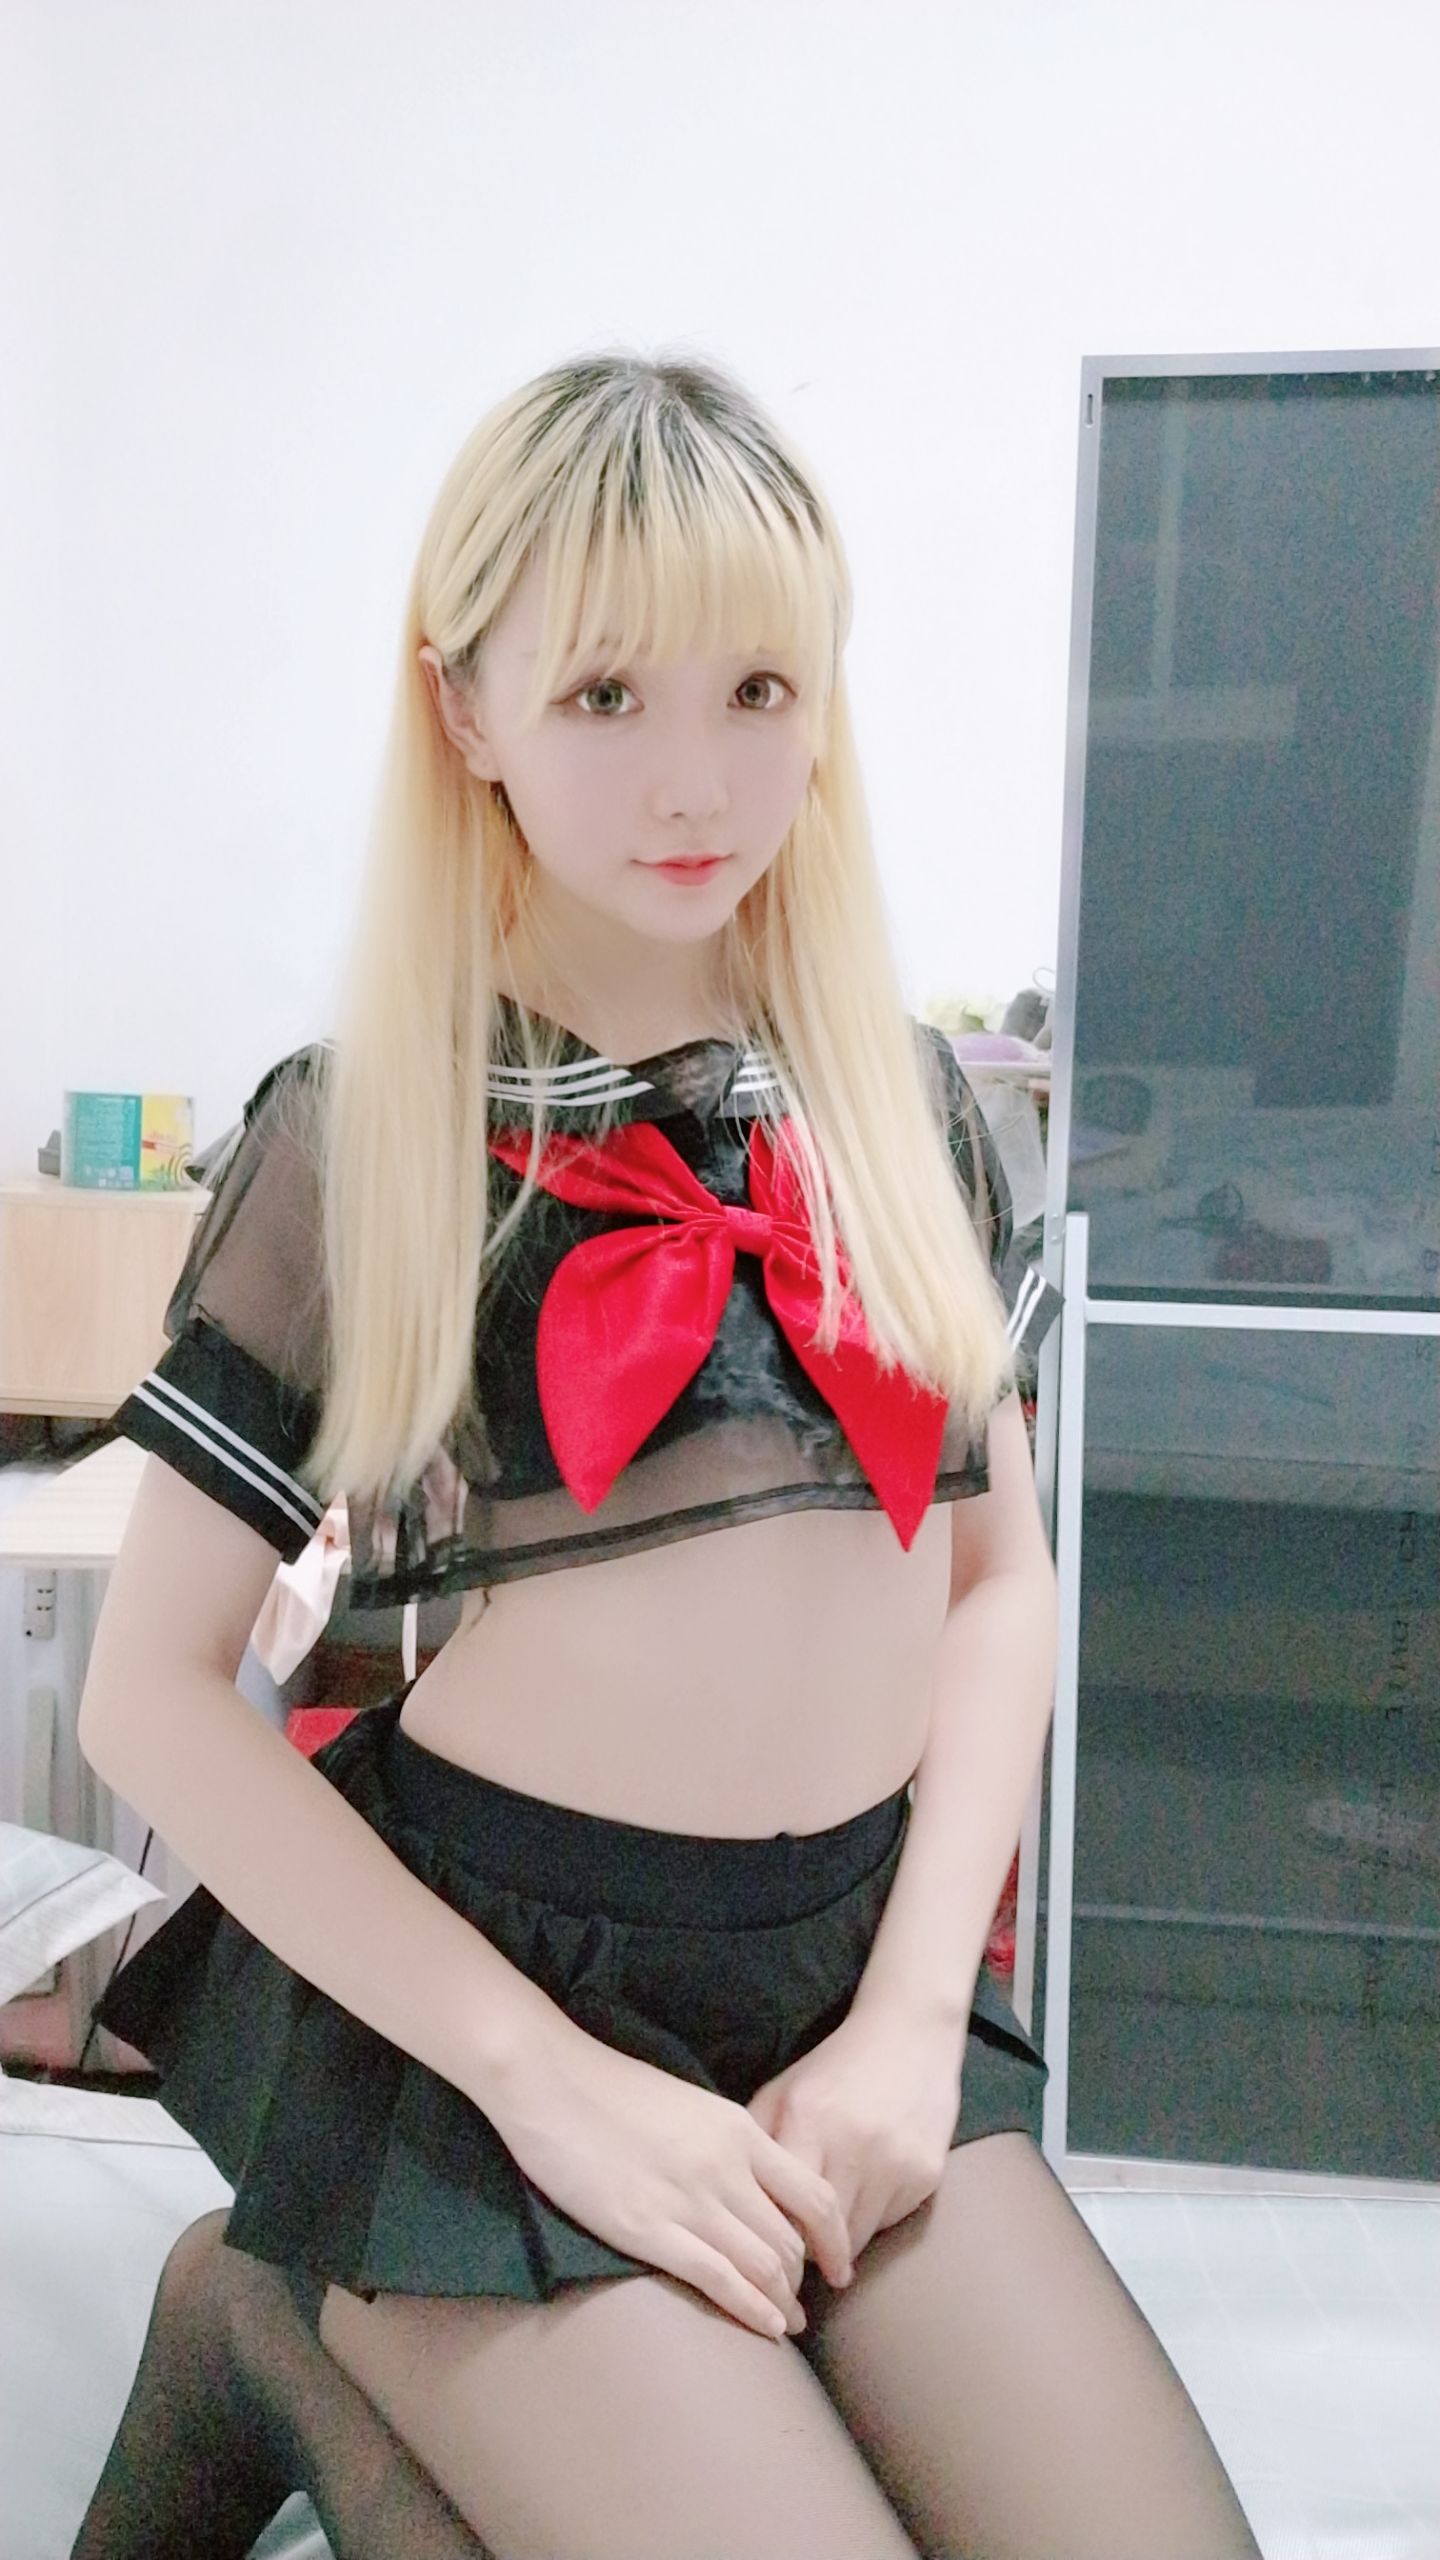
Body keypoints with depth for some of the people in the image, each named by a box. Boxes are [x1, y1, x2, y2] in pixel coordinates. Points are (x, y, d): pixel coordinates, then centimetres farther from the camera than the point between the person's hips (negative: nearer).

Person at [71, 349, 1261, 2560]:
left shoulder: (902, 1099, 5)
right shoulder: (353, 1141, -6)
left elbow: (999, 1576, 8)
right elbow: (151, 1691, -7)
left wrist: (913, 2015, -4)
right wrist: (545, 2073, -13)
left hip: (859, 1980, 4)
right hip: (480, 2001, -3)